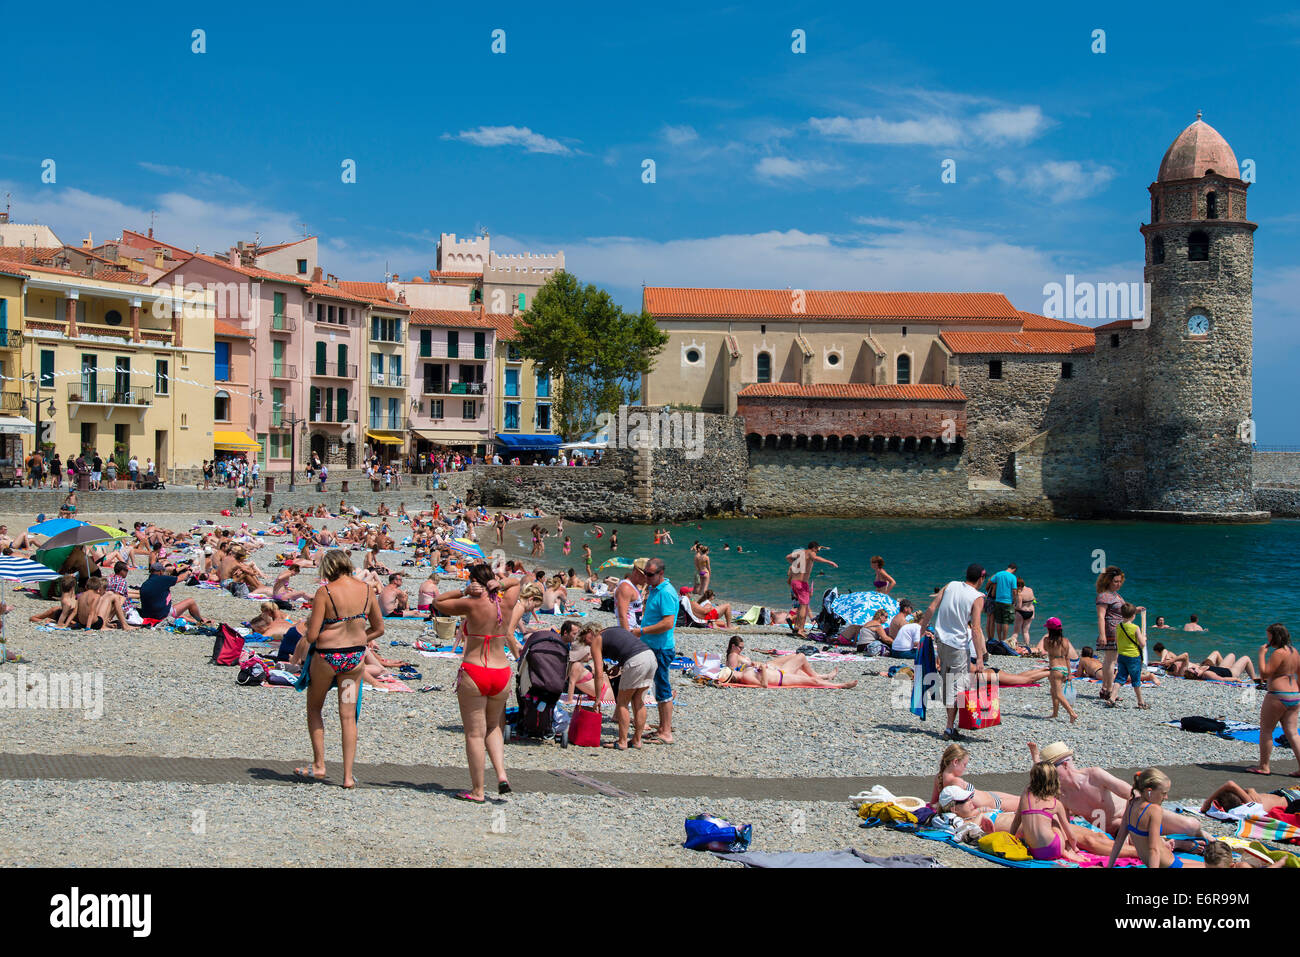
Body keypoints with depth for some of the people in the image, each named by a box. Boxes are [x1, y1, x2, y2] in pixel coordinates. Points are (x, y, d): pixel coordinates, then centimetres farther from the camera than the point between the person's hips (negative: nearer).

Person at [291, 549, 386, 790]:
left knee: (314, 708, 19)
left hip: (326, 657, -4)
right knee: (348, 717, 9)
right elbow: (379, 628, 8)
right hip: (355, 657, 4)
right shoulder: (366, 590, -1)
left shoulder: (325, 592, -14)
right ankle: (348, 776, 8)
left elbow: (311, 636, -14)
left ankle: (319, 766, 19)